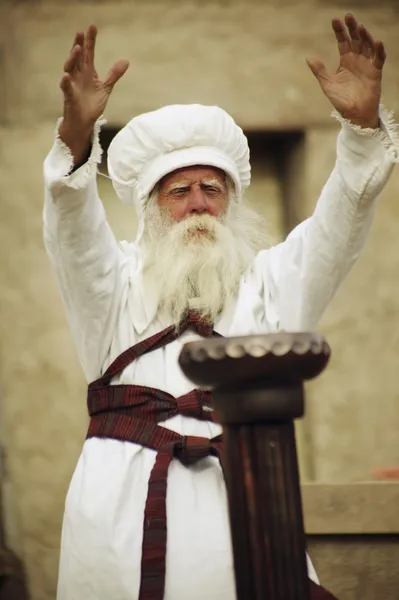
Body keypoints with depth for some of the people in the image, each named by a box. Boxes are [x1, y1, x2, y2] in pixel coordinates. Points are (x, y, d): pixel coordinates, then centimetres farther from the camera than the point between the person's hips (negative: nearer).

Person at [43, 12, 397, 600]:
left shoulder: (271, 280, 18)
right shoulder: (117, 281, 16)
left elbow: (340, 224, 4)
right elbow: (72, 224, -2)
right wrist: (77, 129, -22)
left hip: (235, 497, 0)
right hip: (123, 503, 0)